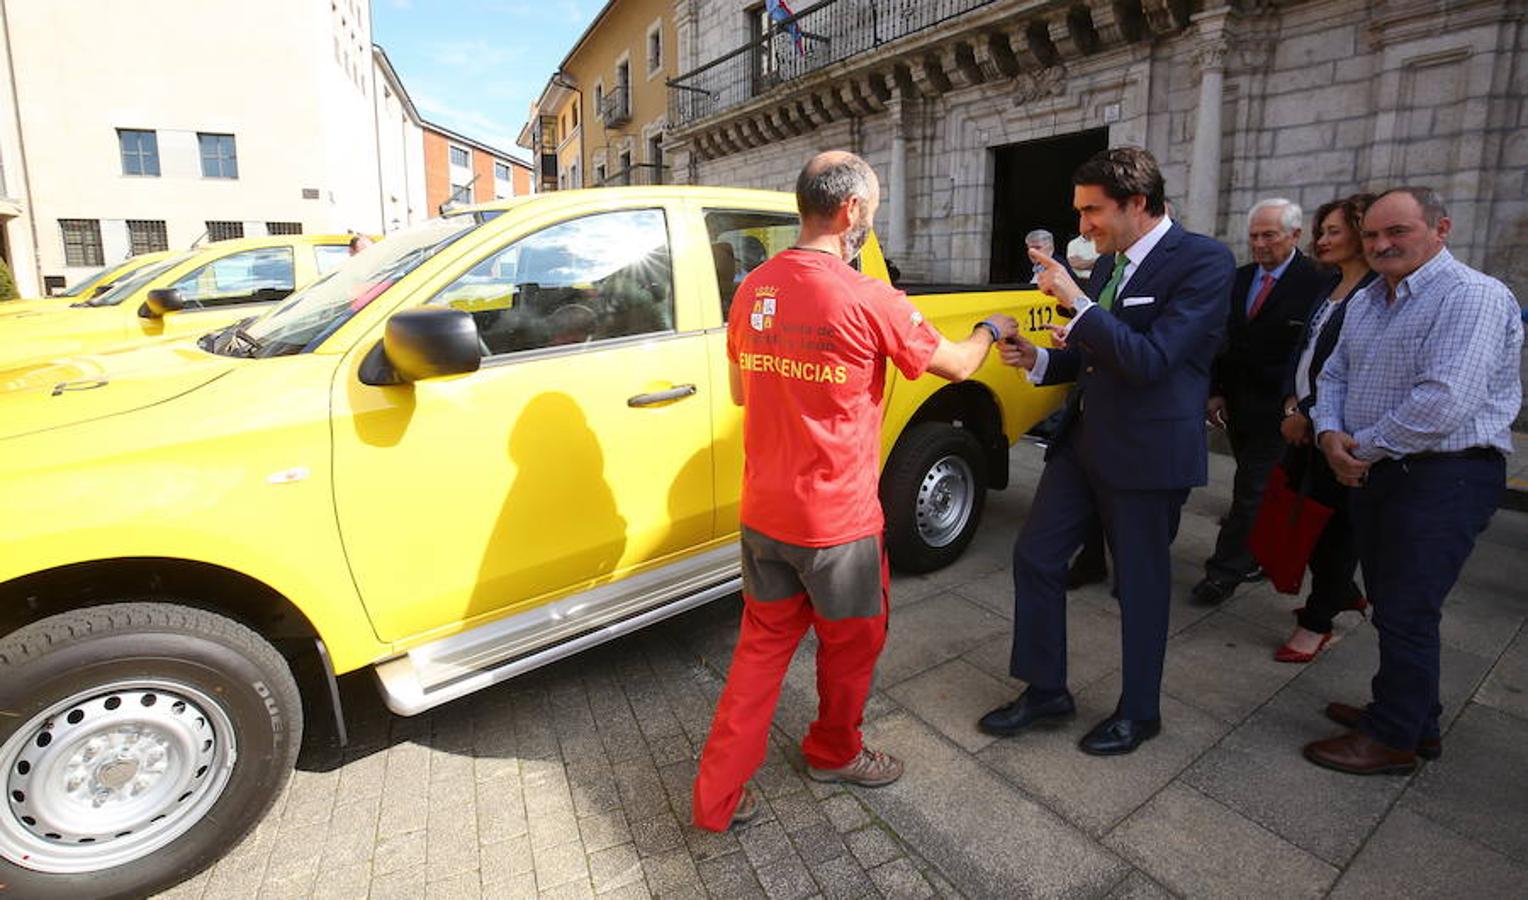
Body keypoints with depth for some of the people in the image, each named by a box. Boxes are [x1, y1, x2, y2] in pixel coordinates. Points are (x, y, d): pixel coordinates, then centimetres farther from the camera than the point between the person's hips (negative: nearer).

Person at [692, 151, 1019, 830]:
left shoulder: (752, 289, 1)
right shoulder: (870, 300, -18)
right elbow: (956, 365, -2)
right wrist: (992, 328, 18)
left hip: (763, 512, 6)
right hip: (836, 519, -5)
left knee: (763, 644, 19)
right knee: (852, 642, 20)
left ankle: (718, 794, 24)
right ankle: (834, 752, 44)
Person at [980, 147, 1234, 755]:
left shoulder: (1203, 261, -13)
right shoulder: (1107, 265, 10)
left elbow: (1150, 360, -22)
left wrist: (1077, 302, -22)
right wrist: (1038, 360, -1)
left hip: (1146, 452, -7)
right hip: (1083, 440, 8)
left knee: (1140, 583, 8)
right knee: (1034, 556, 8)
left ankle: (1139, 712, 31)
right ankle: (1045, 691, 26)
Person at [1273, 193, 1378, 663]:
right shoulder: (1330, 285, 12)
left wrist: (1308, 412, -15)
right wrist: (1291, 402, 0)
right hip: (1302, 419, 8)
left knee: (1332, 521, 4)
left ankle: (1318, 621, 19)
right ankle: (1345, 591, 37)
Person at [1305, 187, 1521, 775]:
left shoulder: (1472, 296, -15)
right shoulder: (1365, 301, 12)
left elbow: (1443, 403, -25)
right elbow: (1334, 375, 14)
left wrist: (1363, 448, -15)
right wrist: (1330, 433, -5)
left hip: (1444, 477, -8)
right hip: (1374, 472, 8)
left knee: (1406, 612, -1)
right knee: (1389, 605, 16)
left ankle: (1394, 738, 15)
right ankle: (1413, 716, 33)